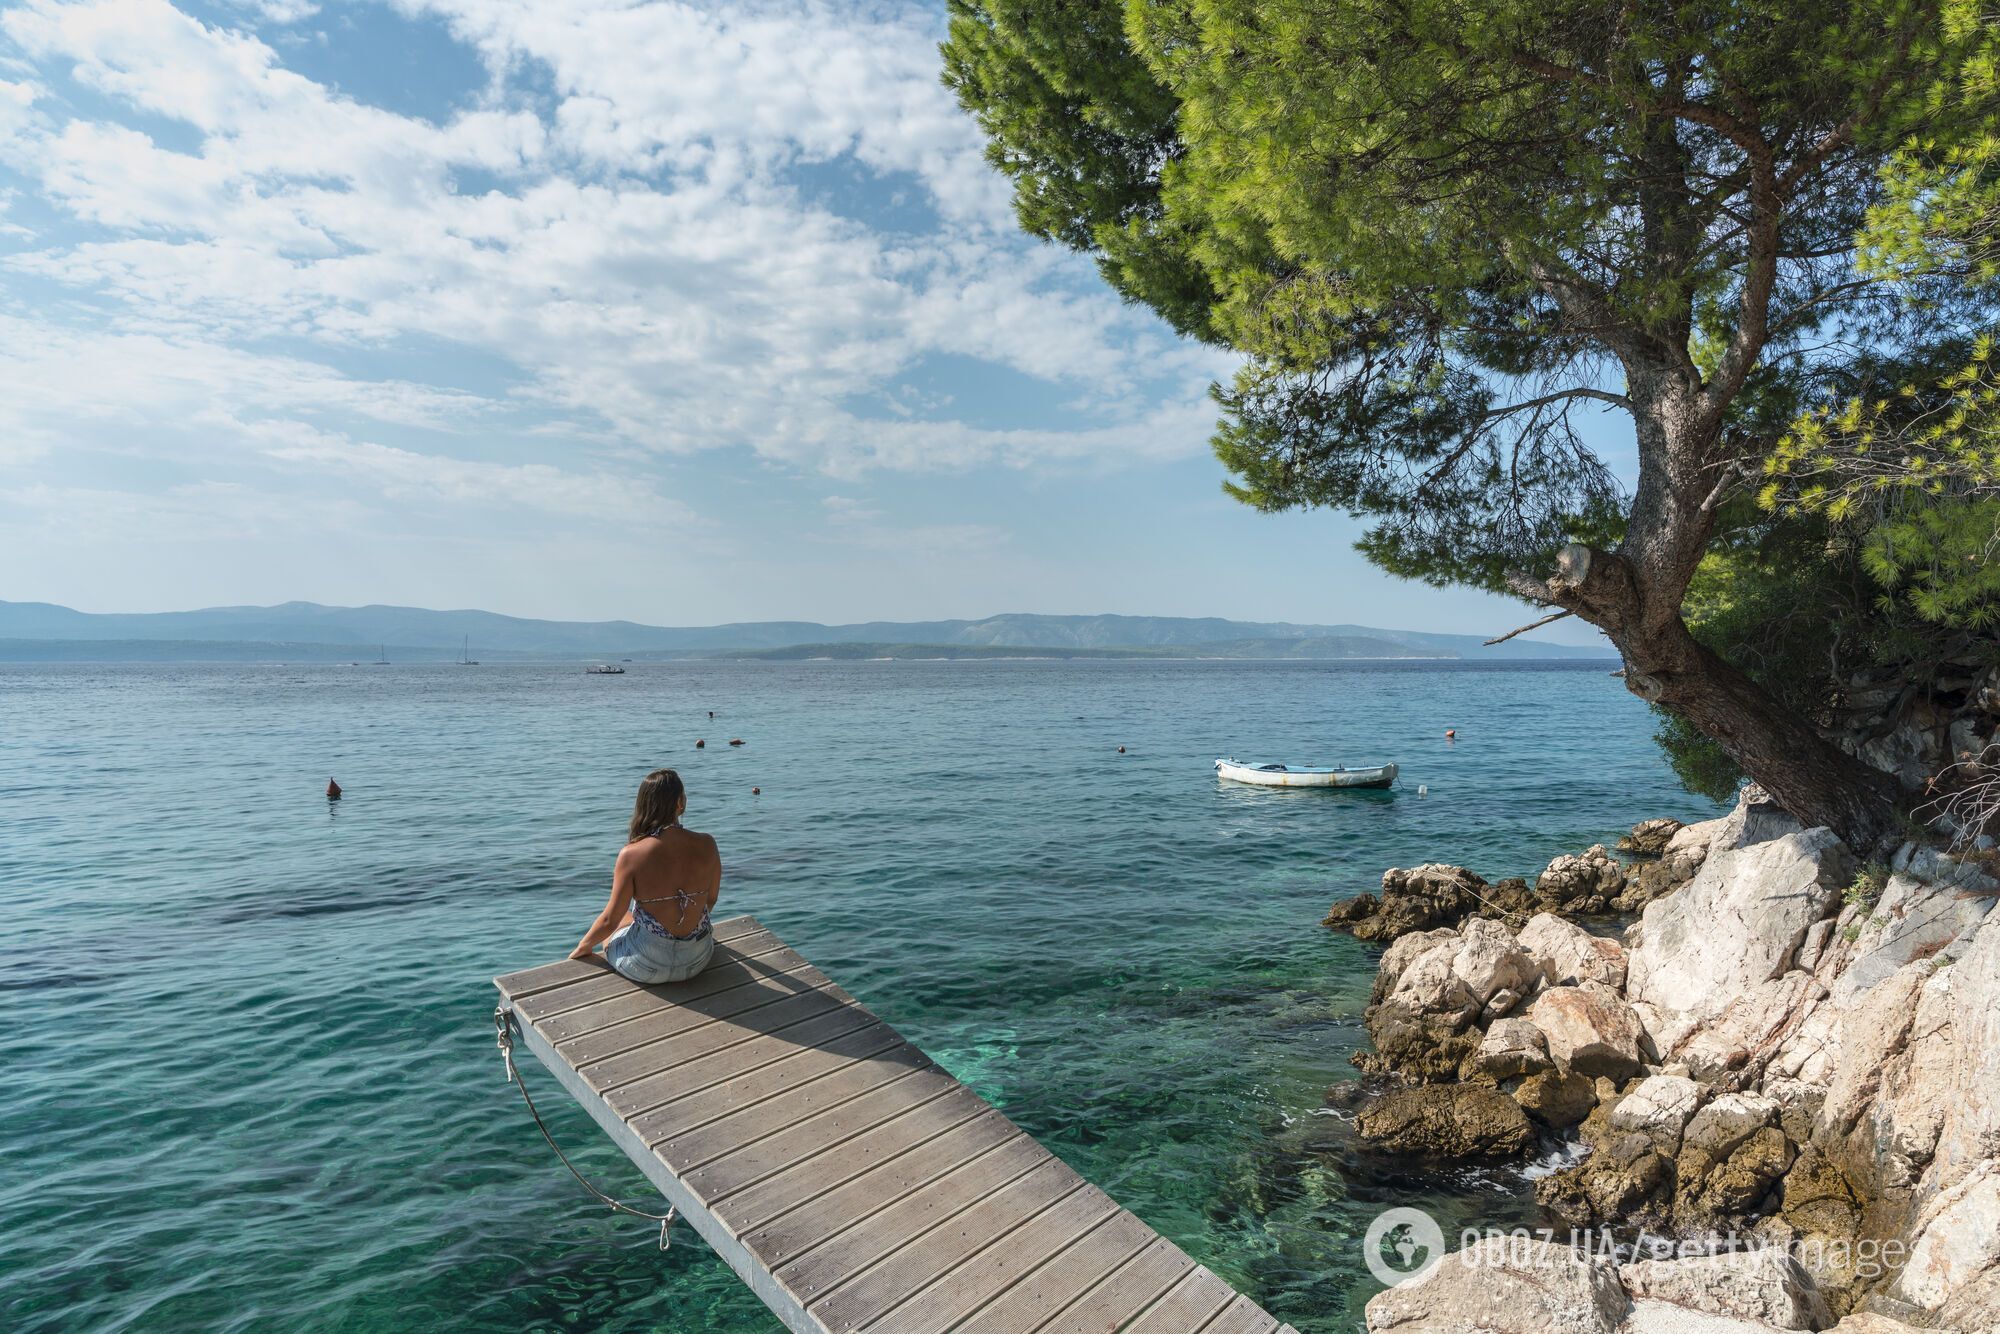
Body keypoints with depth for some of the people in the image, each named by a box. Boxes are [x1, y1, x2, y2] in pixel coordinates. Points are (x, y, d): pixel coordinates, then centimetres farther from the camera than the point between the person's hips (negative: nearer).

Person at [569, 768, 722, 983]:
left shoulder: (632, 854, -20)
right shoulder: (706, 845, -13)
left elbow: (610, 920, -11)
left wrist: (583, 946, 9)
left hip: (646, 968, -3)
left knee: (605, 929, 30)